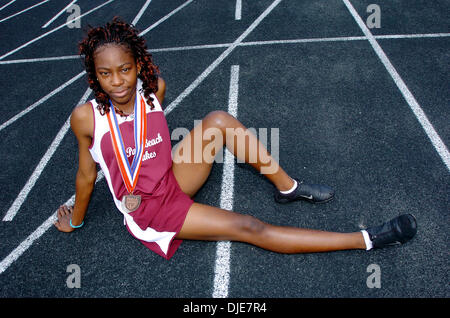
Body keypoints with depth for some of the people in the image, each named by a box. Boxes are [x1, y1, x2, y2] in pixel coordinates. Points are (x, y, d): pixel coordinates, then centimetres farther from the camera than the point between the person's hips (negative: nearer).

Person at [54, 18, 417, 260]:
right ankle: (366, 239, -15)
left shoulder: (154, 90, -8)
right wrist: (75, 222, 8)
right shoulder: (87, 117, -20)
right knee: (248, 227, -17)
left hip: (172, 181, 5)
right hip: (148, 212, -4)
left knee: (218, 120, -20)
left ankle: (287, 186, -5)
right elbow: (87, 174, -6)